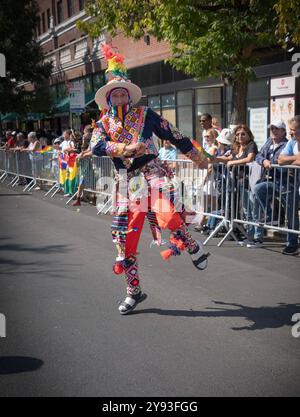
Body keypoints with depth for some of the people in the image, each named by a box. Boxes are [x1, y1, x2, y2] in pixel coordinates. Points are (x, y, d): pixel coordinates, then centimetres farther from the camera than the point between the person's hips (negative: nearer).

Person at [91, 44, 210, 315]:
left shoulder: (145, 114, 5)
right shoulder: (104, 123, 9)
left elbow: (173, 135, 9)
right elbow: (97, 147, -12)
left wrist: (196, 156, 15)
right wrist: (125, 148, -26)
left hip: (152, 172, -3)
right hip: (126, 181, 3)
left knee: (167, 216, -30)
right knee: (125, 237, 5)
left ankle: (193, 247, 6)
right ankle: (134, 291, 23)